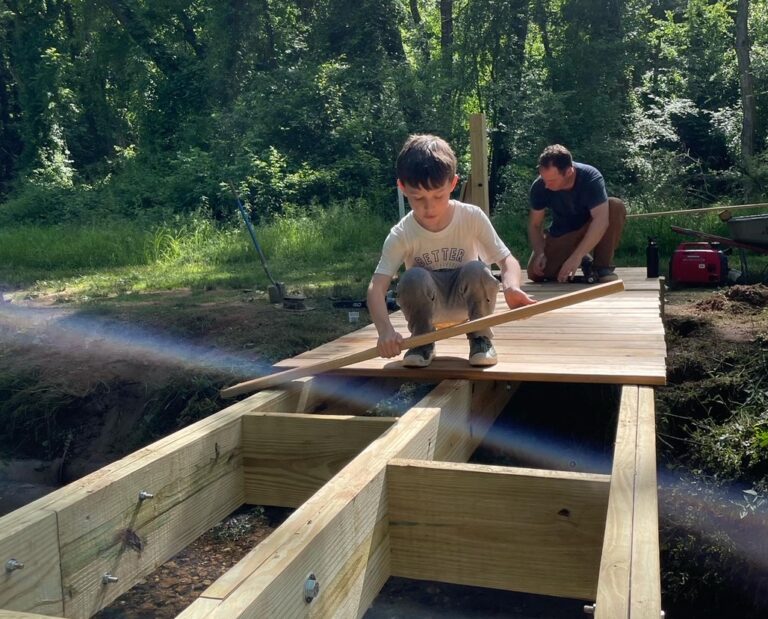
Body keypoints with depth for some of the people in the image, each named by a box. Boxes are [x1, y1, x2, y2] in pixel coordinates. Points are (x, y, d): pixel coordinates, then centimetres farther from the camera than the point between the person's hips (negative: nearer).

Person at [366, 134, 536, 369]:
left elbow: (506, 260, -16)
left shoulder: (473, 217, -18)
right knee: (414, 278, -32)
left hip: (466, 298, 0)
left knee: (476, 270, -31)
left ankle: (480, 338, -6)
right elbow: (377, 286, -28)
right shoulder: (401, 235, -20)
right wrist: (385, 329, -48)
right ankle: (422, 341, -5)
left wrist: (511, 287, -41)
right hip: (429, 304, 0)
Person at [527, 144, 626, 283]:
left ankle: (602, 266, -16)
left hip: (592, 230, -2)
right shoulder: (539, 187, -21)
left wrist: (576, 256, -45)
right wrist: (539, 253, -29)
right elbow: (535, 225, -11)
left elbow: (601, 220, -38)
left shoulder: (590, 178, -29)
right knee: (536, 273, -20)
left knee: (616, 207, -32)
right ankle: (585, 261, 7)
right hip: (561, 235, 2)